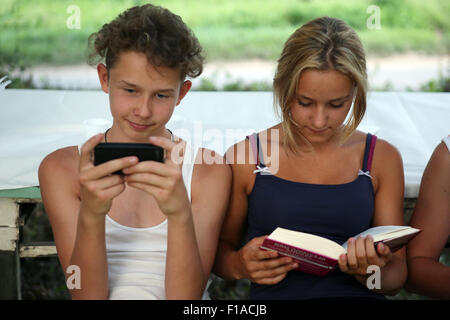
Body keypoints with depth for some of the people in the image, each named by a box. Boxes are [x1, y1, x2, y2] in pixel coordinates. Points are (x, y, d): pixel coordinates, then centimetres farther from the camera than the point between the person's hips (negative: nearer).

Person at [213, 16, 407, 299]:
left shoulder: (382, 158, 9)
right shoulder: (243, 158, 6)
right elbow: (221, 249, 13)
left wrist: (370, 273, -12)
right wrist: (238, 266, -9)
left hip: (357, 294, 2)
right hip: (274, 296, -1)